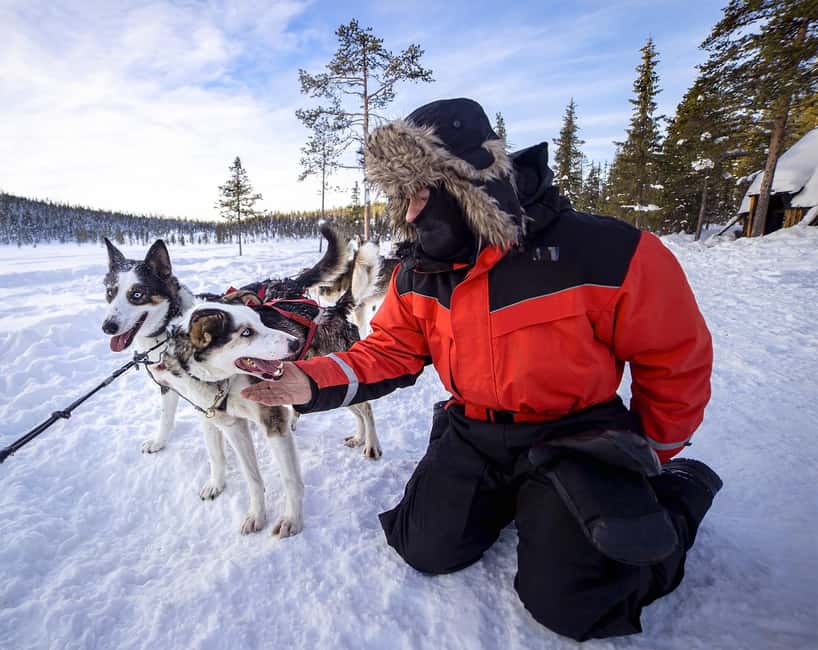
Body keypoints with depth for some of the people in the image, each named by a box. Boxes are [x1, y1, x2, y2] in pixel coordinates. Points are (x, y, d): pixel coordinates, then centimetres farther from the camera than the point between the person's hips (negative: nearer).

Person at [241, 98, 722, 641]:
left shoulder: (603, 253, -23)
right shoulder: (418, 274, -8)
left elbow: (676, 360, -10)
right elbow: (387, 352, -1)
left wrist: (651, 455, 3)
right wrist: (312, 382, -20)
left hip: (576, 438, -4)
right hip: (475, 433, 5)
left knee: (567, 603, -8)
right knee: (427, 551, 3)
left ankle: (677, 492, 16)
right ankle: (511, 494, 29)